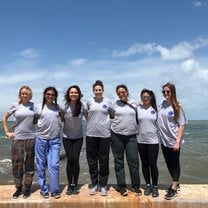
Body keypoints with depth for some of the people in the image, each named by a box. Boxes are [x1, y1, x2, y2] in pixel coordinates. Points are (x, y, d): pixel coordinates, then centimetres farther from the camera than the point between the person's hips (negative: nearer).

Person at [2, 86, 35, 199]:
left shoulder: (33, 106, 3)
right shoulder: (15, 105, 1)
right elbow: (4, 118, 10)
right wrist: (7, 132, 4)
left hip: (31, 138, 1)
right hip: (17, 138, 0)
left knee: (29, 164, 8)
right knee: (17, 164, 4)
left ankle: (27, 187, 21)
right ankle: (18, 188, 21)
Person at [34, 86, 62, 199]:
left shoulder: (58, 107, 6)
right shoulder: (39, 107, 2)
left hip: (55, 140, 1)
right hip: (41, 139, 0)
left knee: (54, 165, -1)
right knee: (41, 165, 7)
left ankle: (55, 191, 12)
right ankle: (44, 190, 22)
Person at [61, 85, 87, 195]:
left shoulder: (82, 106, -9)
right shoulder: (64, 106, -8)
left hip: (78, 137, 0)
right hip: (67, 137, 0)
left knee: (75, 159, -3)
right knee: (70, 160, -1)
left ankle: (75, 185, 13)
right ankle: (70, 185, 14)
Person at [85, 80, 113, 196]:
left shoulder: (108, 101, 2)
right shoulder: (89, 101, 4)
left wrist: (105, 123, 4)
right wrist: (91, 122, 10)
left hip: (104, 134, -1)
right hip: (91, 134, 1)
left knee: (104, 161, 6)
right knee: (92, 160, 9)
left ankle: (103, 185, 20)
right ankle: (94, 184, 24)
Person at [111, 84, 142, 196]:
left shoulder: (134, 104, 7)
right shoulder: (114, 104, 1)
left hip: (131, 136, 1)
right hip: (117, 135, -1)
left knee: (134, 160, 1)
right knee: (119, 161, 6)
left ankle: (136, 186, 16)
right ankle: (122, 186, 16)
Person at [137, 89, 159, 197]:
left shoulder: (155, 109, 1)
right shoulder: (138, 108, 2)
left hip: (153, 140, -1)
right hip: (141, 140, 2)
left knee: (153, 164, 1)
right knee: (144, 164, 11)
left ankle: (155, 187, 18)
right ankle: (148, 185, 26)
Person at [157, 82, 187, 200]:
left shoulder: (177, 107, -10)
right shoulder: (161, 105, 3)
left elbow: (181, 125, -11)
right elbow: (158, 121, 14)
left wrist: (177, 141, -17)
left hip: (174, 141, -5)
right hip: (164, 140, 5)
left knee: (175, 163, 7)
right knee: (168, 163, 16)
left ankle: (174, 188, 18)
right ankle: (176, 183, 35)